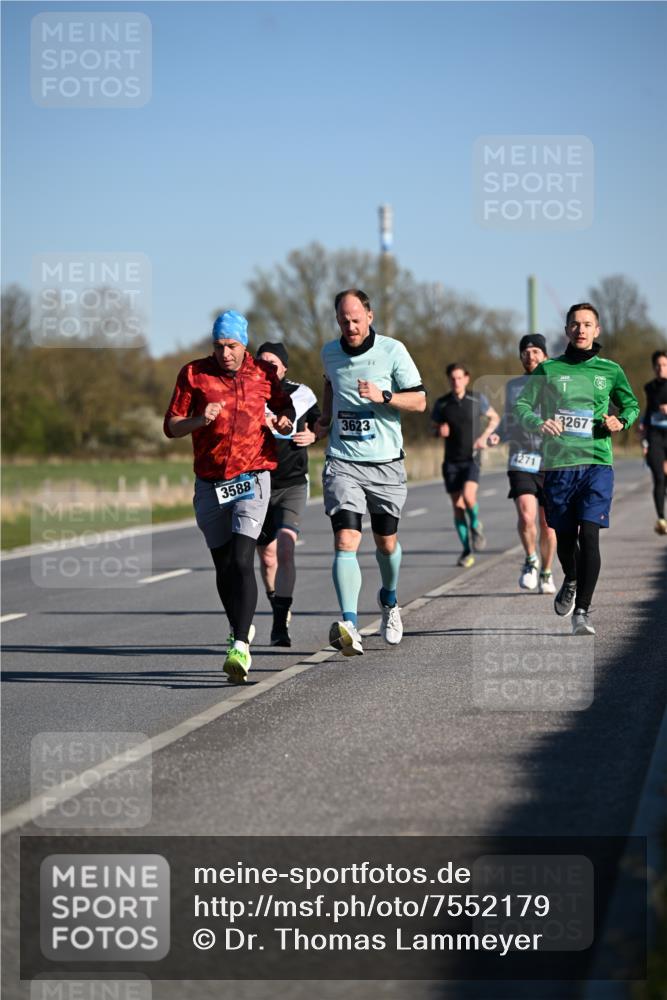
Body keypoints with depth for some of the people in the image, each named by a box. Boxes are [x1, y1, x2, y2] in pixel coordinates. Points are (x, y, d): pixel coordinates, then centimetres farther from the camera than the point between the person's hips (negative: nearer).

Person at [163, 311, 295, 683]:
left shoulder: (264, 373, 2)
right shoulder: (193, 374, 0)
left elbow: (284, 404, 20)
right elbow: (171, 426, 1)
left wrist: (286, 421, -3)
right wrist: (199, 421, -18)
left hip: (252, 478, -2)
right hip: (210, 482, 2)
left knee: (242, 561, -17)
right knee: (224, 566, 10)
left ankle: (241, 647, -24)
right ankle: (240, 628, 34)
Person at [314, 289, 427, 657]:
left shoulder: (392, 351, -6)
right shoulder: (330, 353, 6)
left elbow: (419, 401, -5)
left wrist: (383, 396, -20)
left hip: (386, 464, -1)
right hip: (342, 463, 1)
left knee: (386, 543, 12)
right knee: (345, 541, -16)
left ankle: (389, 600, 43)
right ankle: (349, 625, -26)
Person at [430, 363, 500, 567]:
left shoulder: (477, 399, -2)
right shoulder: (442, 403, 1)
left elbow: (494, 418, 12)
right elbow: (433, 427, 14)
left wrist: (484, 436, -4)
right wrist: (439, 431, -10)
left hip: (472, 459, -2)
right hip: (451, 461, 2)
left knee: (468, 496, -25)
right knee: (457, 507, 0)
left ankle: (475, 524, 7)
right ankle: (467, 551, 11)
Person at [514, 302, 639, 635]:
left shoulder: (610, 371, 8)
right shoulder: (549, 369, 6)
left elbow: (631, 405, 20)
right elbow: (521, 404, 6)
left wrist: (621, 421, -2)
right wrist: (539, 422, -14)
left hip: (597, 462, -1)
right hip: (558, 462, 1)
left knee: (589, 534, -14)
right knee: (565, 536, 11)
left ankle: (582, 611, -11)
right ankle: (571, 581, 44)